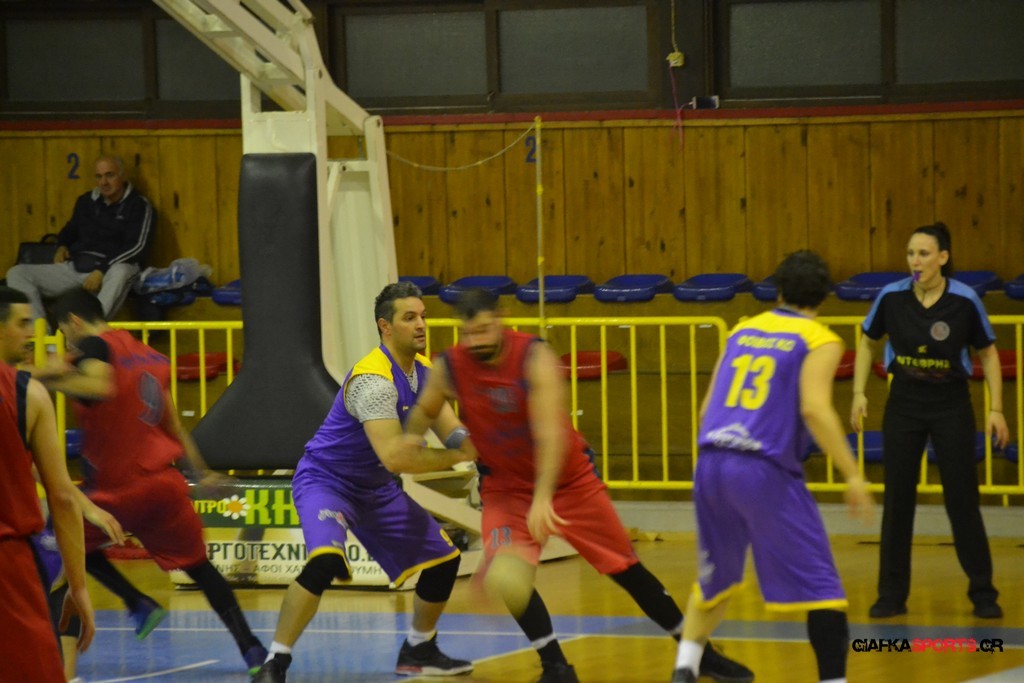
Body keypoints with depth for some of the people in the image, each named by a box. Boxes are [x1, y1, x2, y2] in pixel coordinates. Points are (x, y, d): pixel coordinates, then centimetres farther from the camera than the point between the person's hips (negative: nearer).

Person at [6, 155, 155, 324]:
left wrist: (101, 270, -21)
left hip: (110, 269, -6)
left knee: (121, 272, -43)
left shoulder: (139, 206, -1)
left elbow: (137, 247, -11)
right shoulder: (87, 201, 15)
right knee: (17, 273, -12)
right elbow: (70, 229, 31)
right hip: (75, 267, 6)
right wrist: (62, 246, 7)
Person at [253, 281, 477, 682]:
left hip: (376, 488, 9)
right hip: (326, 480, -9)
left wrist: (475, 444, -22)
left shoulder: (423, 372, -1)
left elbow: (452, 432, 2)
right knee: (325, 560, -34)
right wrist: (456, 457, -28)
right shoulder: (374, 379, -29)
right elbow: (394, 457, -37)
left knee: (444, 557, 9)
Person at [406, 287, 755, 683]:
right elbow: (423, 414, 7)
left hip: (568, 478, -2)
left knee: (626, 568, 5)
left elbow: (550, 434, -34)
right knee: (506, 576, -22)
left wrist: (543, 498, -45)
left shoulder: (534, 357, -26)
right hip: (506, 486, 2)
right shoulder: (448, 369, -15)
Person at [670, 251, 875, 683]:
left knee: (716, 578, 25)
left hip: (711, 465, 6)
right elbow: (815, 409, -14)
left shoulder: (742, 331, 19)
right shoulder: (819, 341, 1)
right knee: (820, 586, -1)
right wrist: (853, 475, -13)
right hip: (766, 470, -6)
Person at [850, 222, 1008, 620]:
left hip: (951, 406, -2)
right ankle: (892, 595, 12)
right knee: (897, 500, 4)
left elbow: (988, 353, -1)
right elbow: (867, 342, 8)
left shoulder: (965, 300, -13)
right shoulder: (892, 297, -8)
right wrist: (859, 393, 0)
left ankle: (983, 594, 8)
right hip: (904, 404, 2)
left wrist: (996, 409, -7)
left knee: (962, 500, -1)